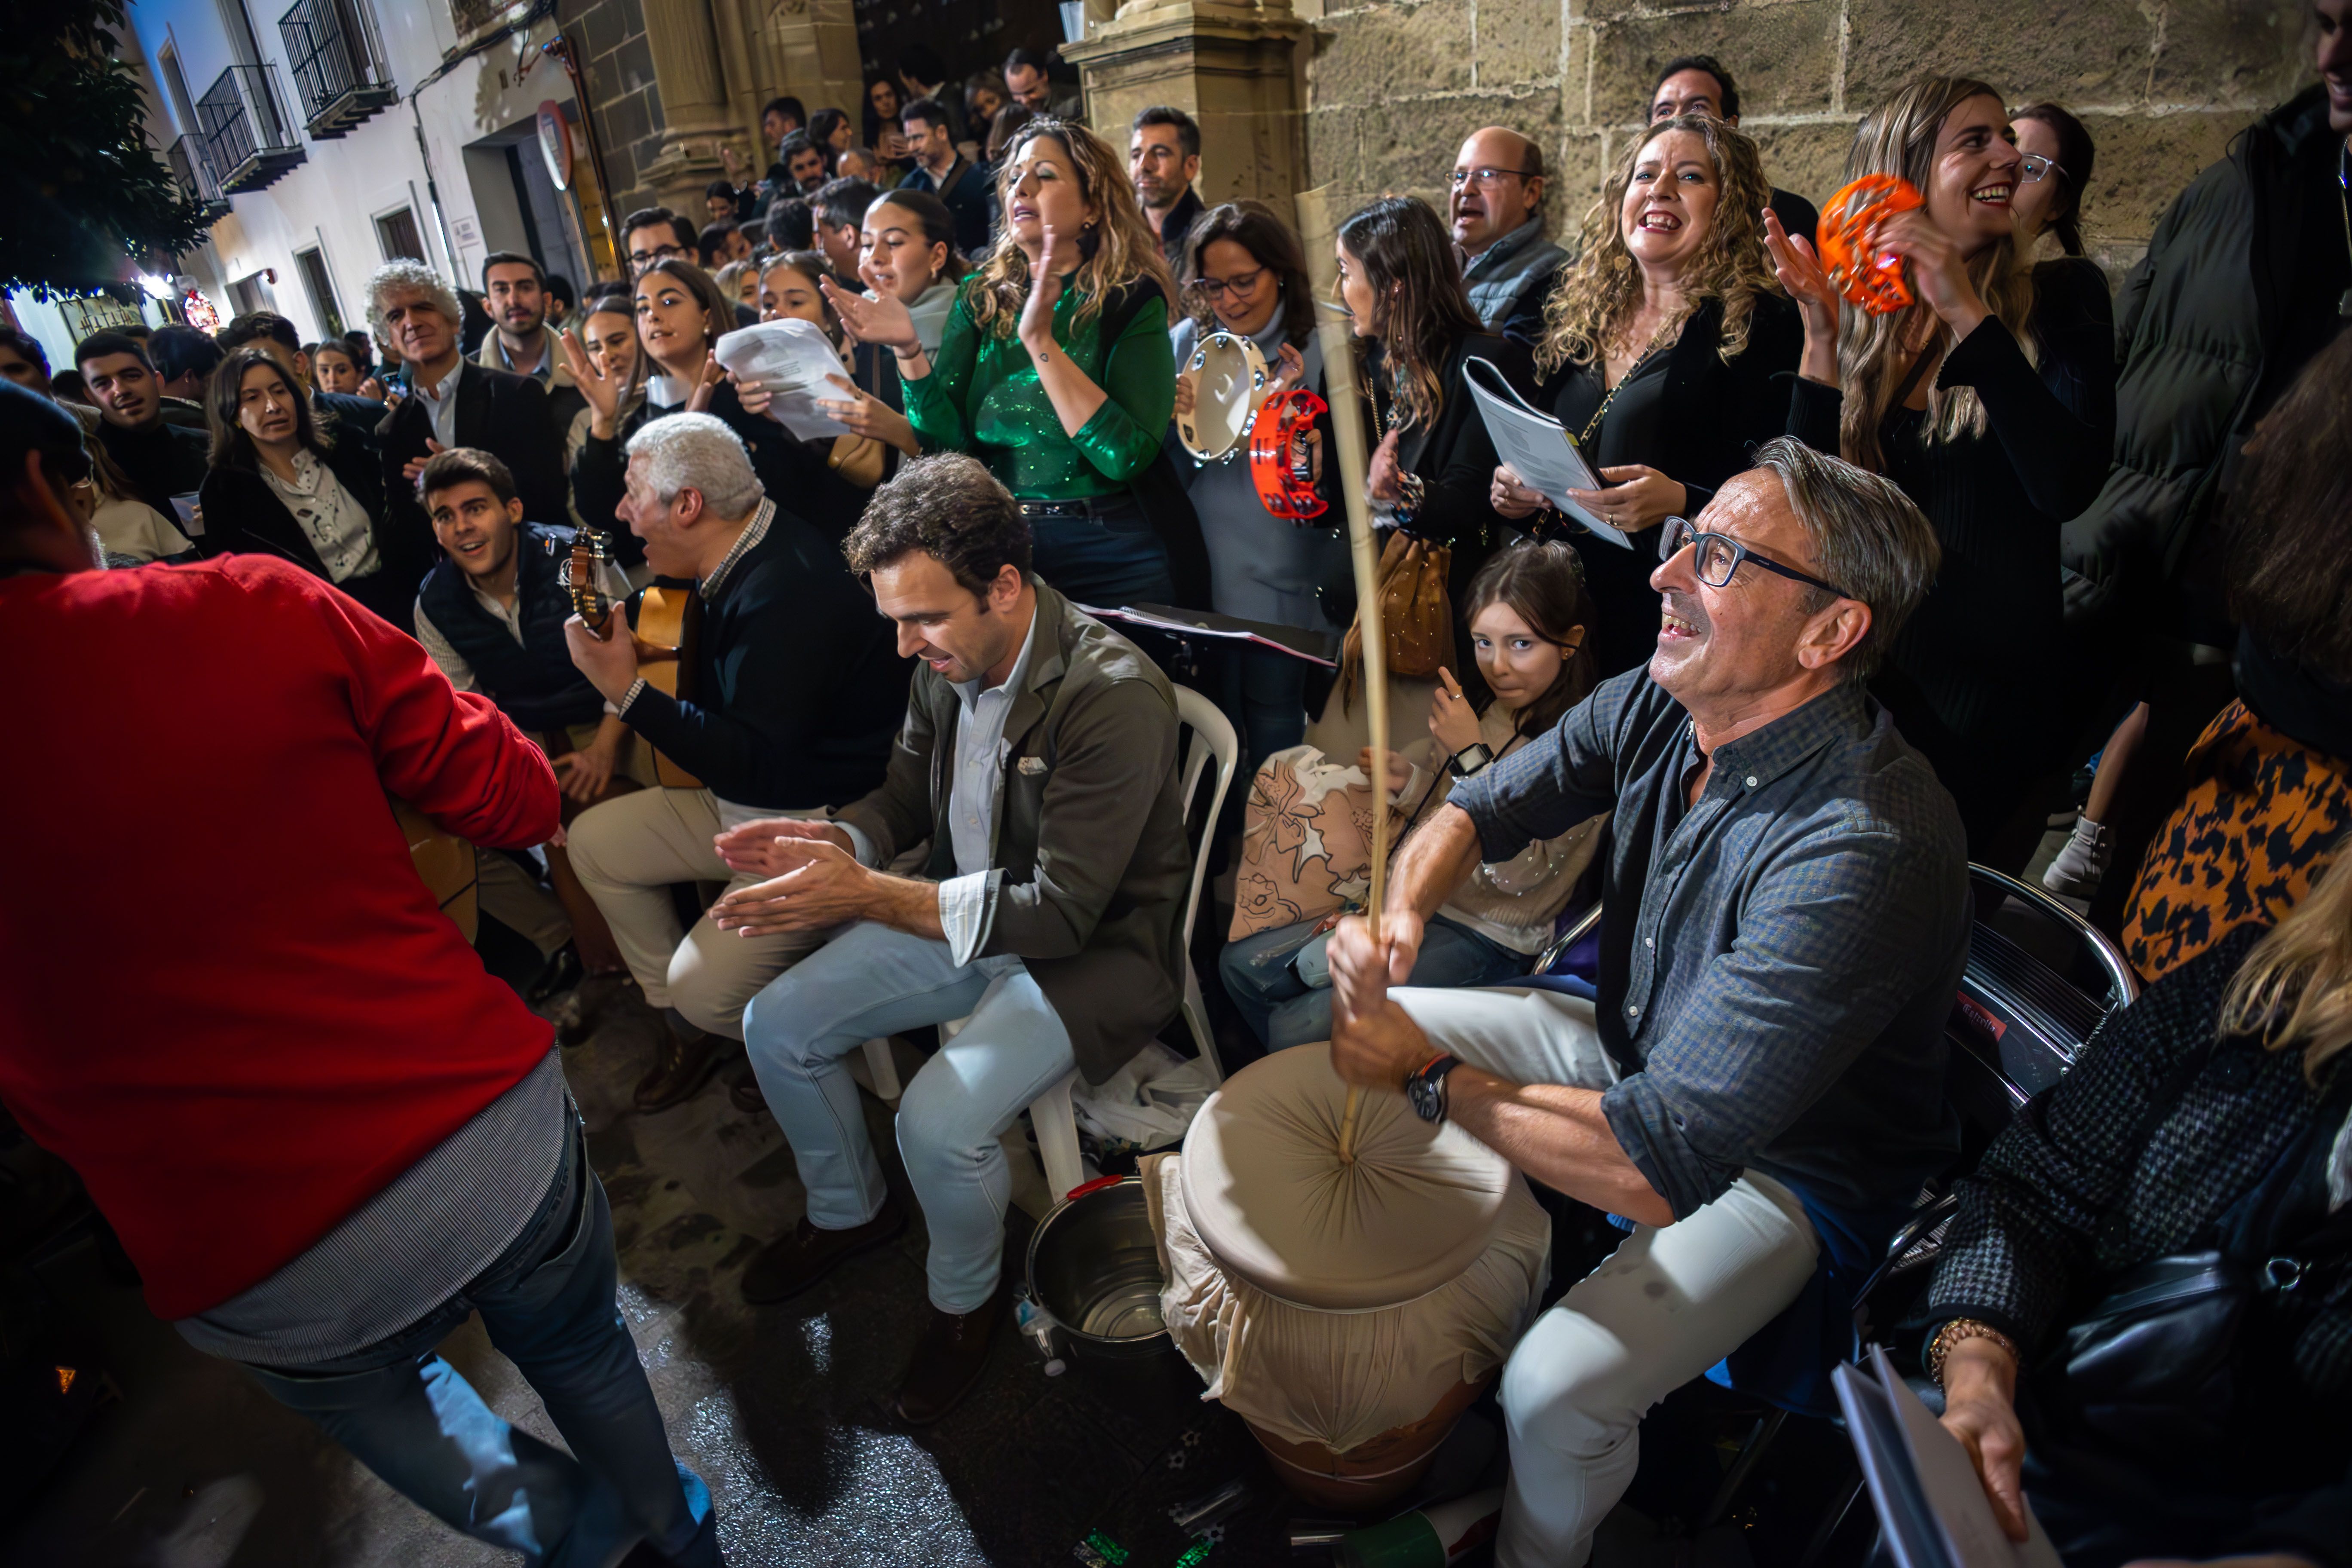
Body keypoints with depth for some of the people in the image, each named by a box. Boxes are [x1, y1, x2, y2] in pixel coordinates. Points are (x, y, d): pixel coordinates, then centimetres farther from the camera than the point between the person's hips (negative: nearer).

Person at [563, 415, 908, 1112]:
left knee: (703, 986, -19)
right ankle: (689, 1027, 18)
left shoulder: (786, 594, -27)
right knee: (592, 839, 9)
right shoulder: (742, 561, 4)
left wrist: (627, 690, -24)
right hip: (744, 801, 10)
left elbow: (757, 765, -27)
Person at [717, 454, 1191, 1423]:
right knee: (776, 1025, 2)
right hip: (958, 912, 8)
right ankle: (848, 1212, 31)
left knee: (939, 1120, -26)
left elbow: (1061, 911, -29)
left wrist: (865, 894, -32)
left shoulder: (1114, 697, -29)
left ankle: (967, 1301, 10)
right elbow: (904, 798, 10)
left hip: (1093, 951, -7)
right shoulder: (945, 661, -6)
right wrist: (830, 843, -14)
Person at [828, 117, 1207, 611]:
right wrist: (908, 349, -18)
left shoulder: (1132, 301, -8)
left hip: (1112, 556, -3)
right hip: (1001, 549, 3)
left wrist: (1040, 341, -26)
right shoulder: (982, 298, 4)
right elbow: (949, 442, -4)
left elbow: (1127, 456, -22)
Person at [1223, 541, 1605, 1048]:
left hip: (1487, 941, -8)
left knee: (1298, 1026, -19)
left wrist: (1470, 754, -23)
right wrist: (1408, 781, -9)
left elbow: (1517, 869, -22)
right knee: (1240, 964, 8)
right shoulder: (1489, 710, 3)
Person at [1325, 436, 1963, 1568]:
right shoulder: (1654, 707, -14)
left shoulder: (1865, 852, -37)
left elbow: (1660, 1165, -39)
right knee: (1360, 1027, 5)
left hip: (1786, 1168, -6)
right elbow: (1477, 812, -4)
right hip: (1633, 1047, 7)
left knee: (1556, 1390, -23)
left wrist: (1426, 1074, -30)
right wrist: (1397, 915, -25)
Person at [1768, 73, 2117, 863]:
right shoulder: (1859, 315, 5)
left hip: (1990, 691, -2)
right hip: (1859, 673, 2)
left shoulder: (2057, 299, 1)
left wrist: (1970, 316, -18)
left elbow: (2068, 485, -16)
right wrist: (1822, 335, -10)